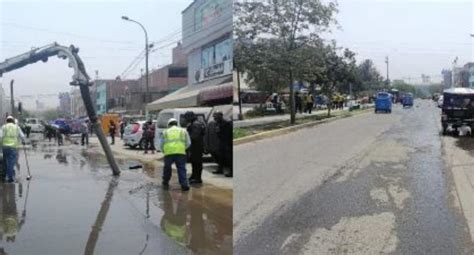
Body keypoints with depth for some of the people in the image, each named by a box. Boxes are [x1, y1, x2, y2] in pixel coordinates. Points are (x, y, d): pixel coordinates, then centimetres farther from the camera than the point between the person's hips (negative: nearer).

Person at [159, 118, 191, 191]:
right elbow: (188, 143, 15)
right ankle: (184, 185, -5)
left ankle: (165, 183, 32)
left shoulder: (165, 132, 21)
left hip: (168, 153, 1)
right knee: (181, 169, 4)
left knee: (167, 168, 19)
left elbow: (161, 145, 17)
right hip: (180, 152, -1)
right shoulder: (183, 131, 20)